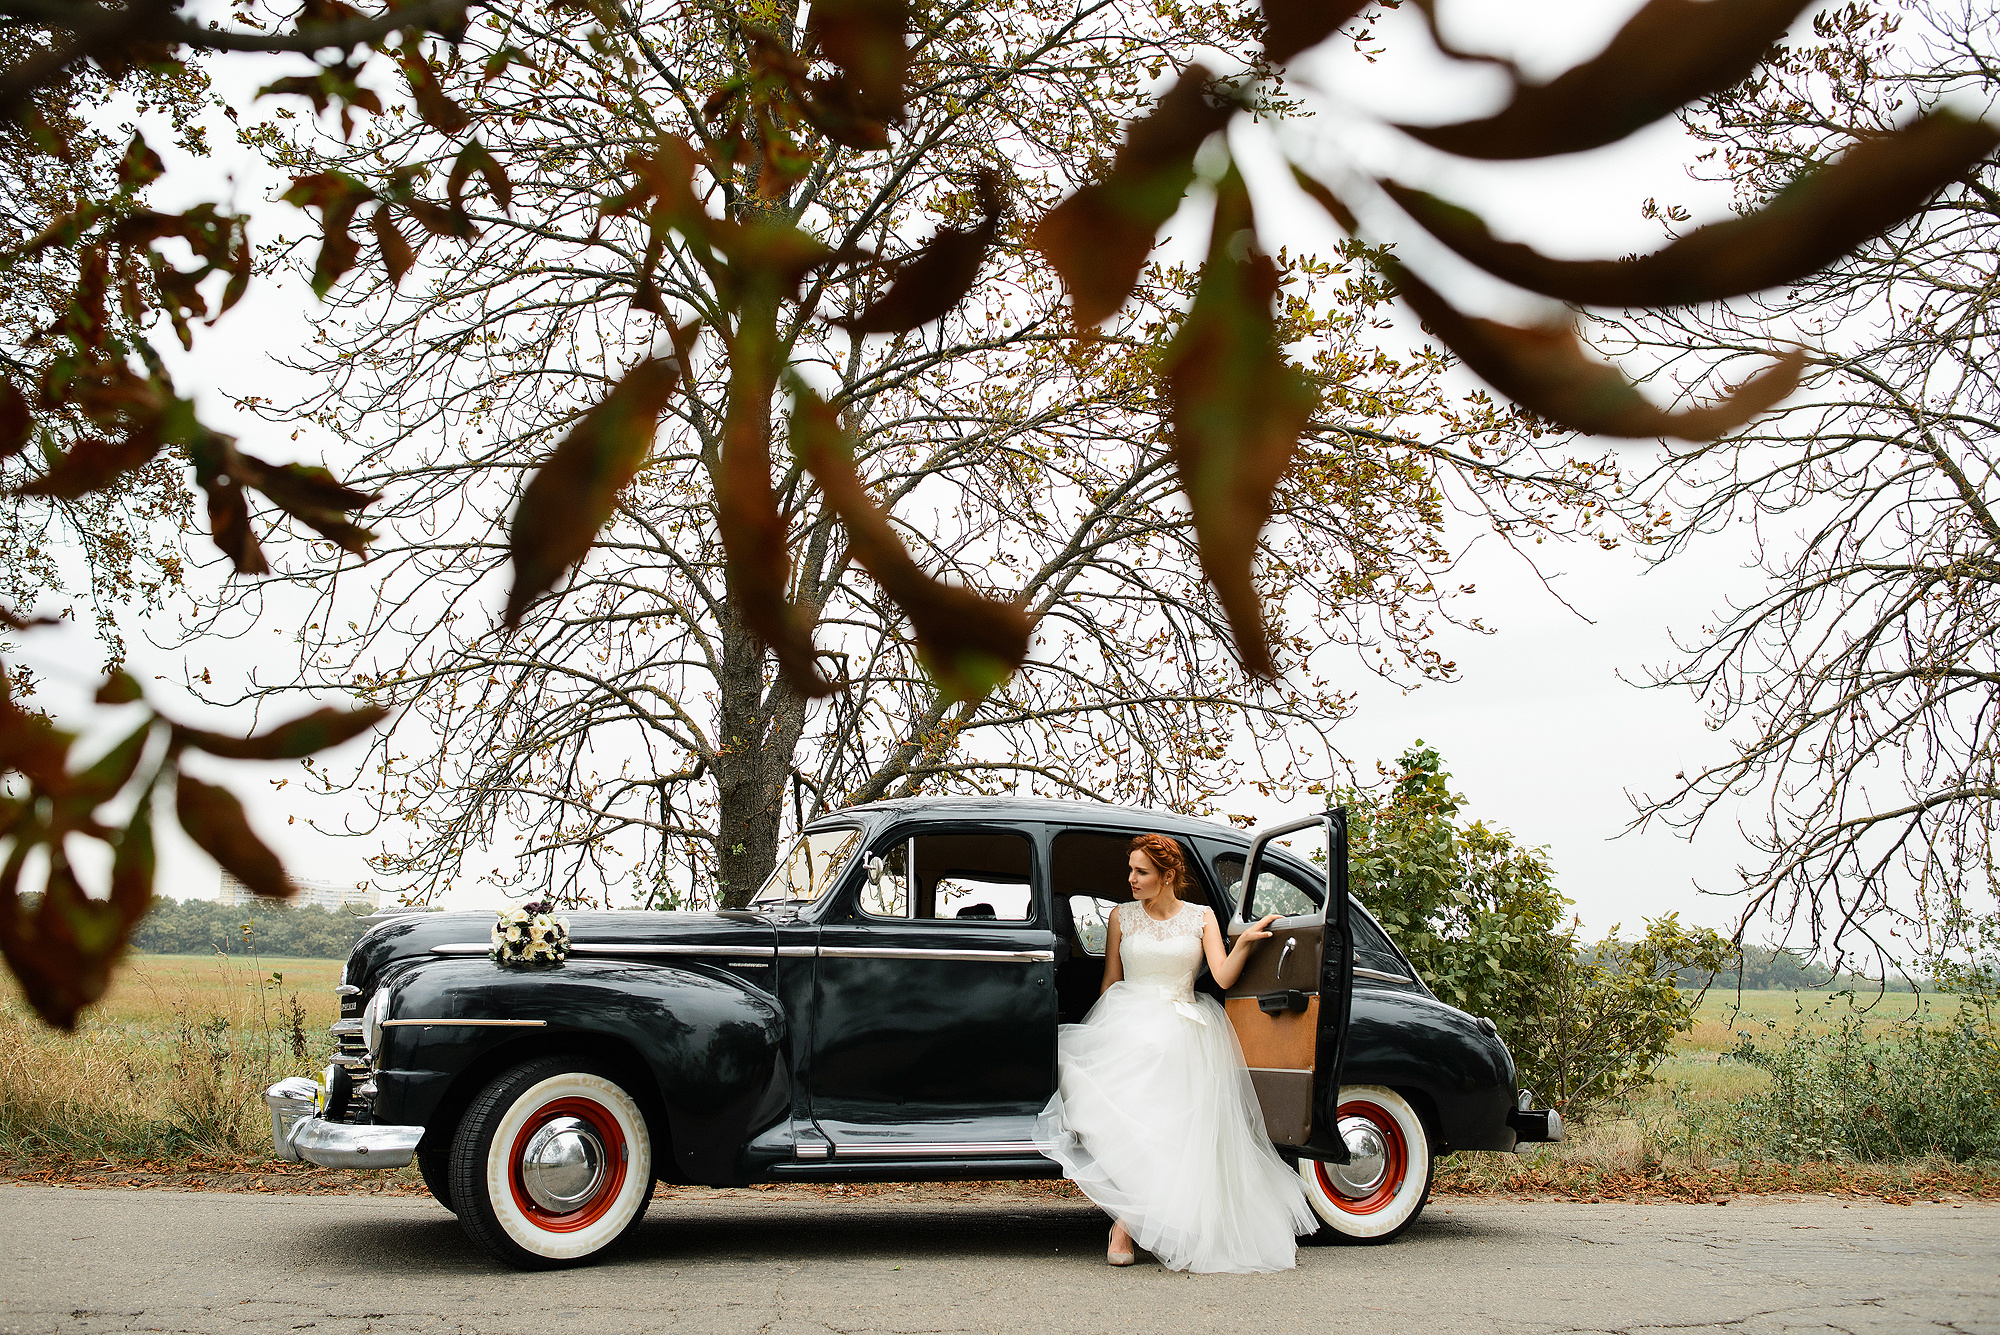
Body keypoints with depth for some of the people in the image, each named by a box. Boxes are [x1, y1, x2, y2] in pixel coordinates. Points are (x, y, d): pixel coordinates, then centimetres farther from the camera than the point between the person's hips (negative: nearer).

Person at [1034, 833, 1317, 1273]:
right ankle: (1125, 1224, -22)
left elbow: (1223, 976, 0)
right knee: (1128, 1116, -26)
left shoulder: (1201, 918, 9)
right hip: (1130, 1023, -1)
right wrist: (1098, 1034, 10)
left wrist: (1245, 942, -16)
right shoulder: (1122, 916, 12)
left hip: (1184, 1030, 1)